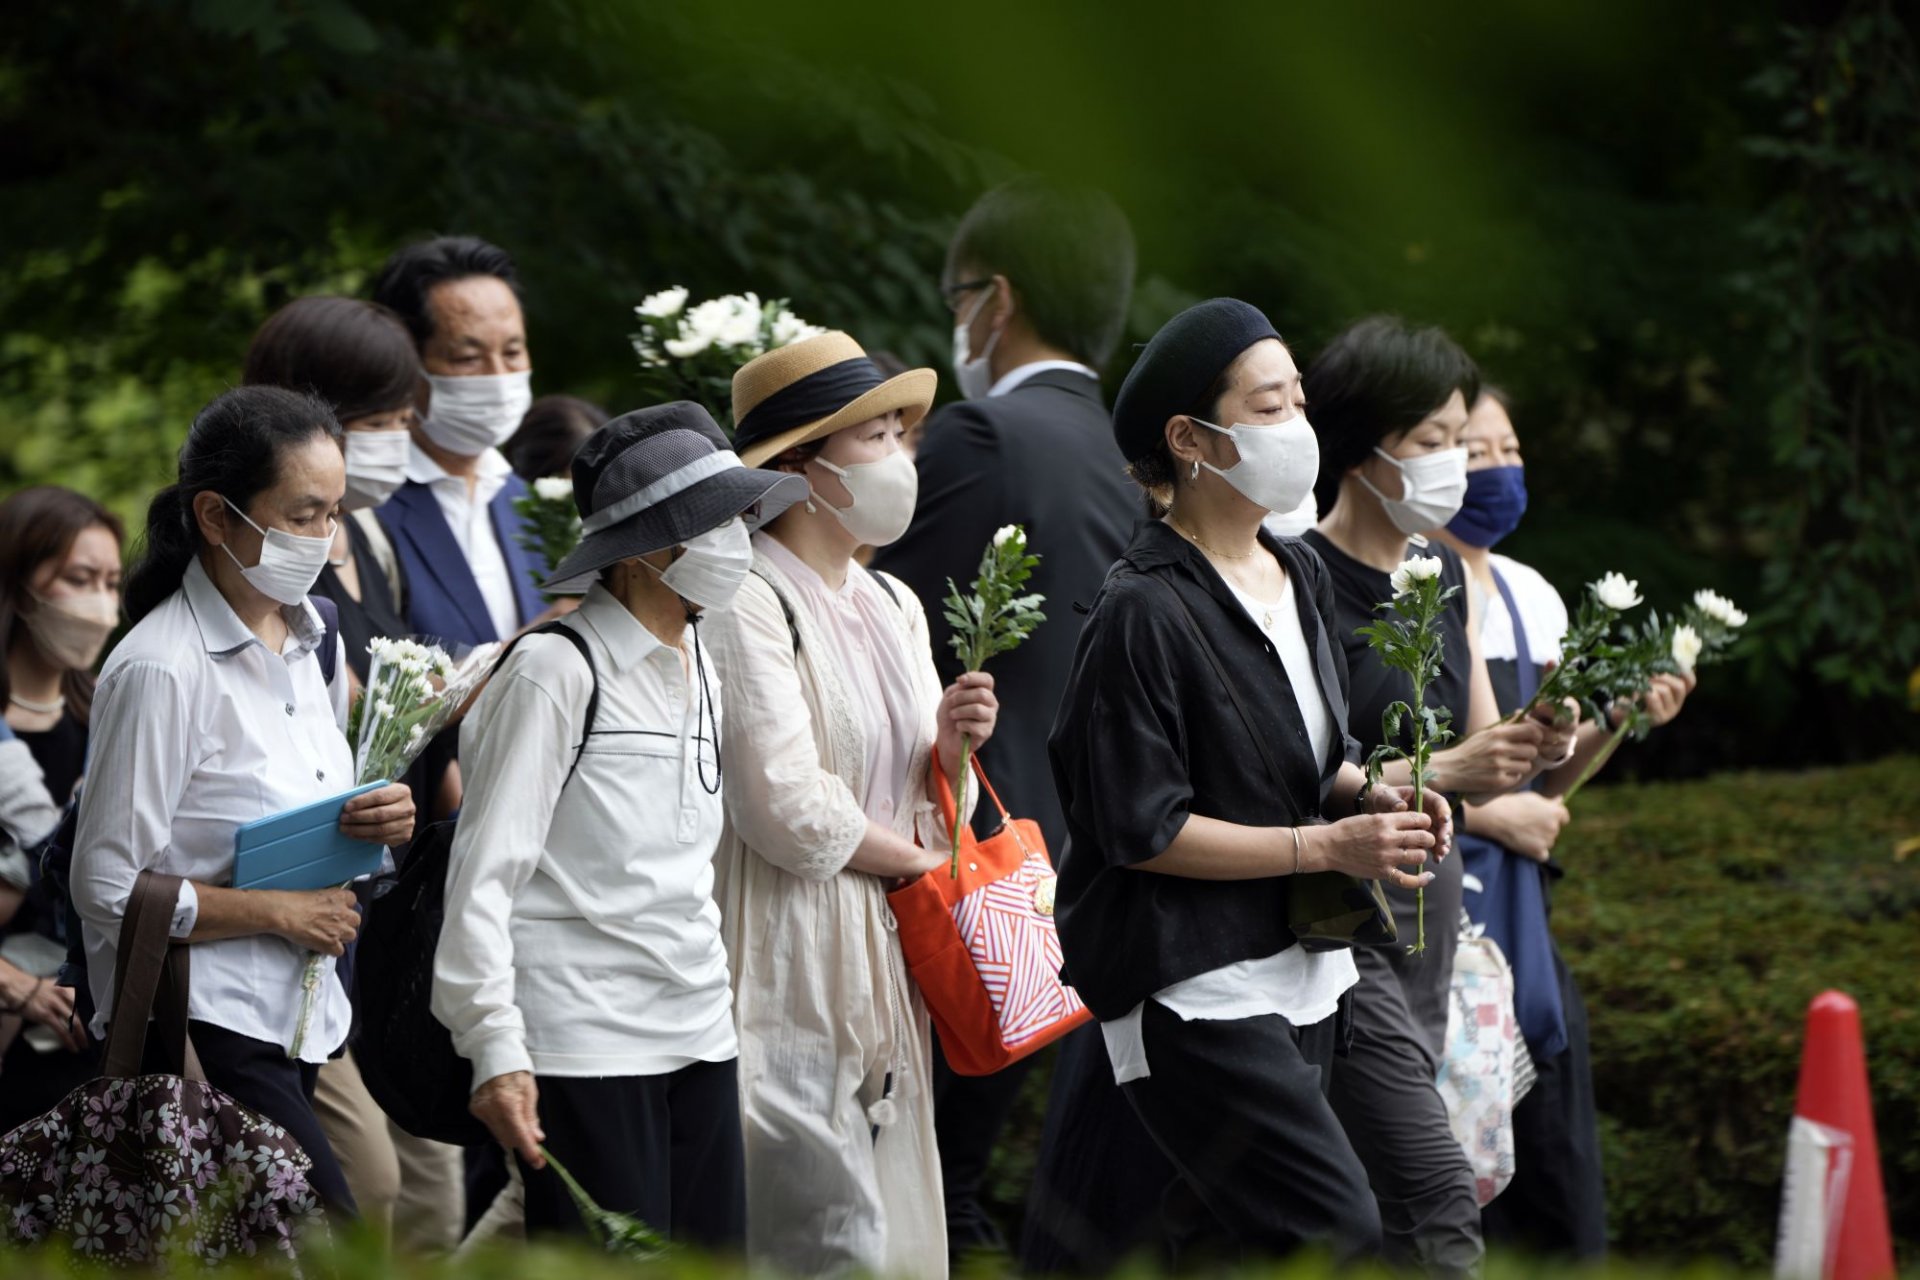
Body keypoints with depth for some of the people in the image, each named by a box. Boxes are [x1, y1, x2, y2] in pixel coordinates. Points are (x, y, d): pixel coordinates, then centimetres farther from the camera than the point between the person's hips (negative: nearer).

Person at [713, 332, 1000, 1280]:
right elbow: (790, 815, -20)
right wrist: (913, 858, -4)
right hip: (788, 976, -9)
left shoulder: (894, 607, 14)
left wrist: (951, 746, -2)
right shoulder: (750, 605, -14)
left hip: (883, 968, 9)